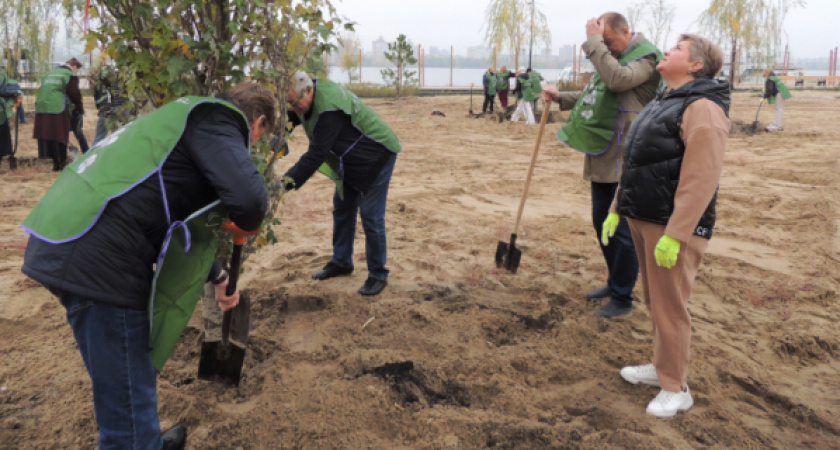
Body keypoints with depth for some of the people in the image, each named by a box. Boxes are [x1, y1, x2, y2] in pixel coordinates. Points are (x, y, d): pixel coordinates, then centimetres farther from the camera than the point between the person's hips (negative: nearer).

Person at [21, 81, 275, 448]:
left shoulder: (192, 118, 26)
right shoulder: (216, 120, -4)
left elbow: (179, 213, 36)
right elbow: (248, 198, -23)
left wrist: (218, 277, 40)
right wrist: (246, 223, 2)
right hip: (97, 258, -10)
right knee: (128, 395, 2)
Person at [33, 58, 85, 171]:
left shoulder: (50, 73, 24)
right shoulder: (71, 75, 2)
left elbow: (44, 90, 26)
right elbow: (74, 94, -5)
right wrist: (80, 109, 7)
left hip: (41, 108, 7)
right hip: (58, 109, -7)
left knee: (47, 136, 9)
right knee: (61, 136, 2)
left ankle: (55, 162, 15)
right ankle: (62, 162, 5)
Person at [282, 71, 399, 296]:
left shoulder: (329, 109, -35)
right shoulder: (312, 95, -7)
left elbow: (316, 153, -37)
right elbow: (297, 116, 12)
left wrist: (291, 179, -39)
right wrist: (288, 120, -12)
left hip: (376, 157, -10)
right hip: (351, 160, 10)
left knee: (371, 216, -8)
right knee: (342, 210, 15)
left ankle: (378, 275, 4)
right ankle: (341, 262, 29)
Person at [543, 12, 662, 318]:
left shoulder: (646, 57, -11)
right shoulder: (611, 57, 16)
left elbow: (618, 79, -30)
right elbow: (594, 95, 24)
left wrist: (594, 42, -23)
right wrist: (562, 98, 10)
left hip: (624, 163, -9)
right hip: (602, 159, 9)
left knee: (622, 231, -2)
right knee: (601, 224, 17)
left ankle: (623, 300, 9)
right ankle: (615, 282, 34)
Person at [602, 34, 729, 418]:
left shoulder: (702, 109, -14)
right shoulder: (662, 103, 16)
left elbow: (700, 180, -22)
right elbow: (633, 164, 19)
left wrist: (674, 235, -26)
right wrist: (617, 209, 17)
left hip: (673, 227, -9)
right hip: (642, 219, 9)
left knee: (669, 307, -1)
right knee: (655, 301, 18)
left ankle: (675, 389, 13)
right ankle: (662, 367, 34)